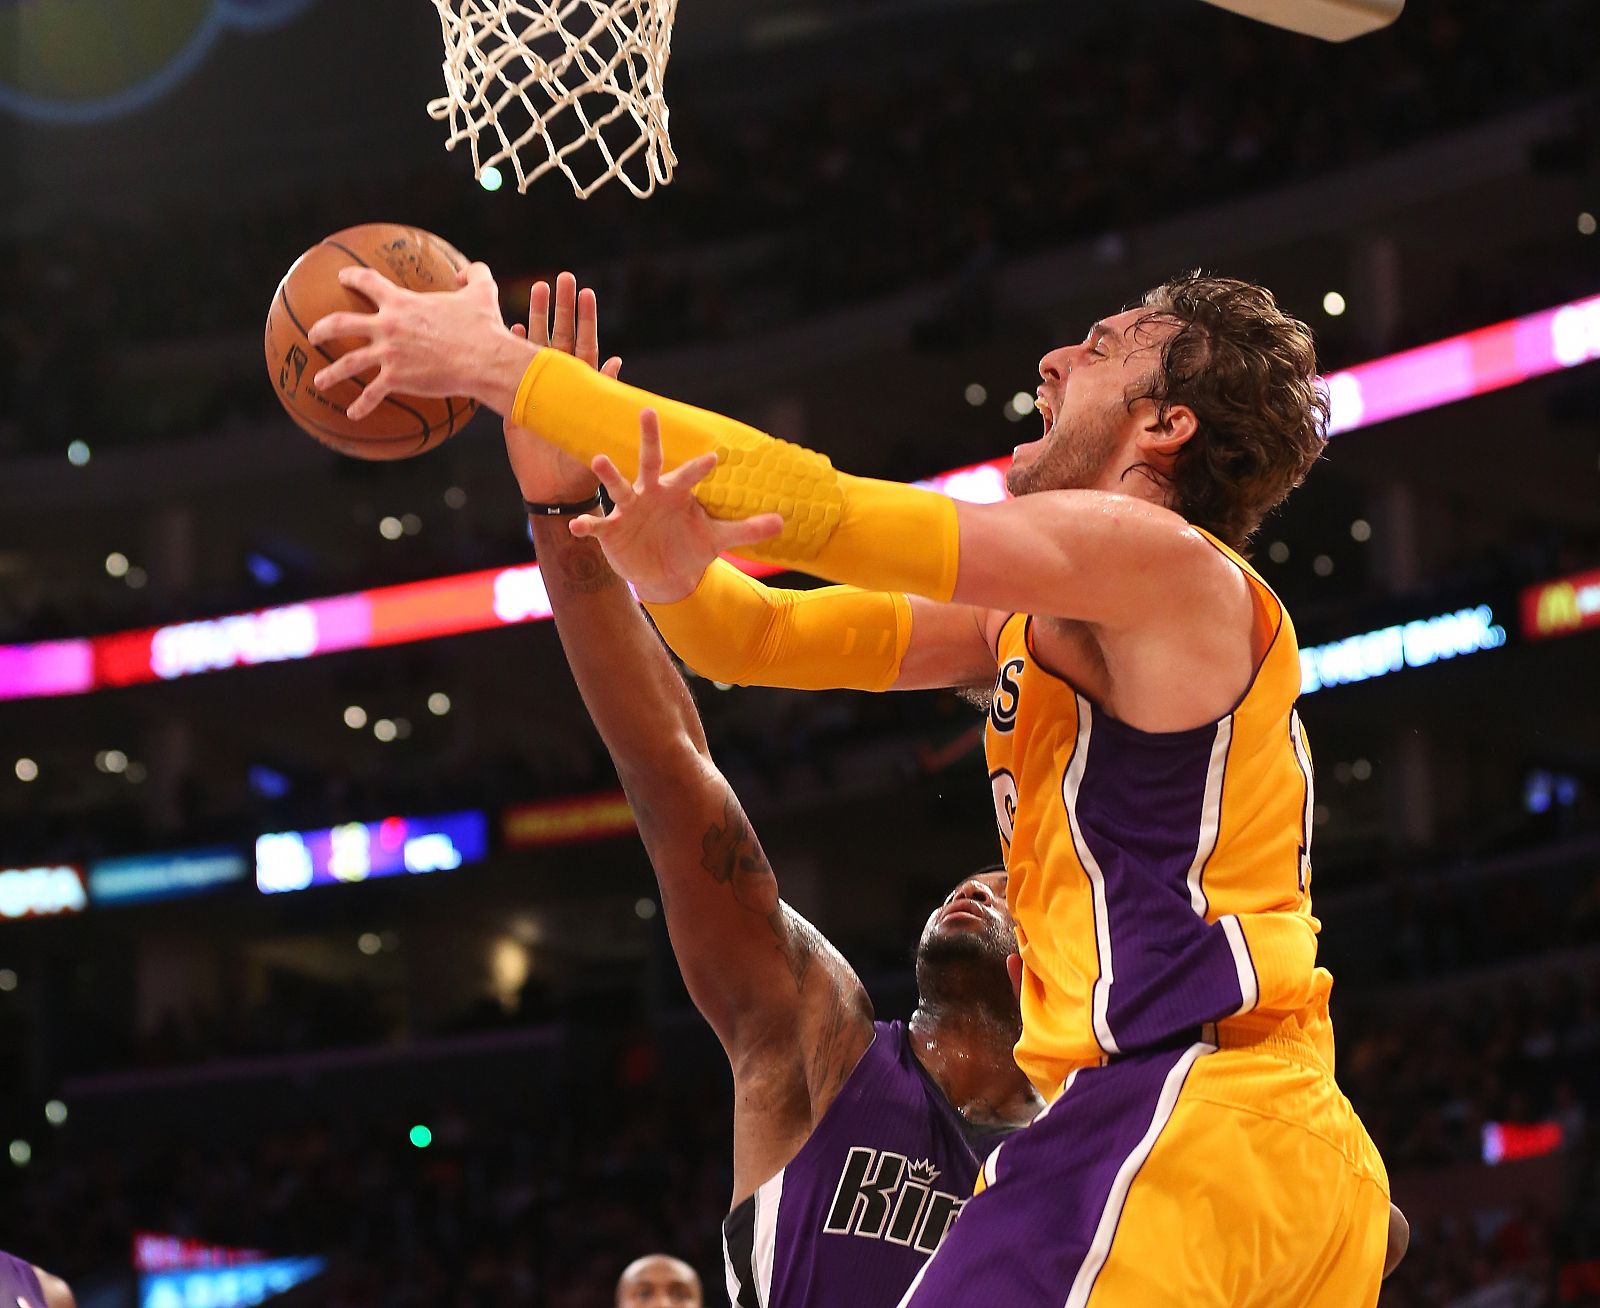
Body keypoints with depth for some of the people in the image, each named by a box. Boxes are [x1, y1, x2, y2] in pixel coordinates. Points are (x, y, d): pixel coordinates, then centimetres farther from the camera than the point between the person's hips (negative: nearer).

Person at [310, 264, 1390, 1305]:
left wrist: (498, 363, -9)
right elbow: (755, 638, 17)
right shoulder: (1032, 622, 21)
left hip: (1184, 1124, -10)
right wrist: (668, 572, -8)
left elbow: (805, 505, -11)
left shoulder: (1165, 560, -7)